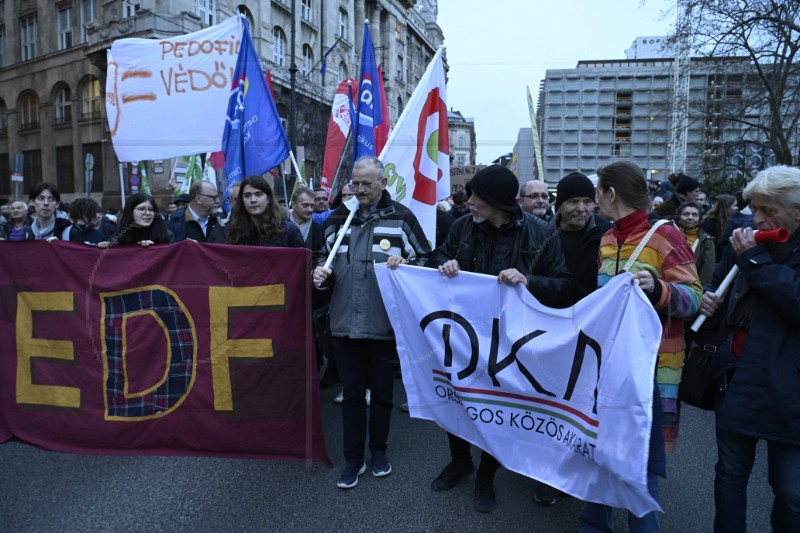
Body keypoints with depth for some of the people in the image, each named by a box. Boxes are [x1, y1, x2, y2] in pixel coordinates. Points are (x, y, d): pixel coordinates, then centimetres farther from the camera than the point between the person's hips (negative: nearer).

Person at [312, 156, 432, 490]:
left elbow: (424, 260, 2)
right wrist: (320, 274, -3)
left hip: (384, 324, -2)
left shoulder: (401, 218, -2)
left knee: (381, 391, 14)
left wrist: (403, 265, -18)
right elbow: (323, 258, 19)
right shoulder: (338, 218, 8)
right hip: (344, 324, 3)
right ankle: (353, 458, 25)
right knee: (352, 393, 11)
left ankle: (379, 450, 34)